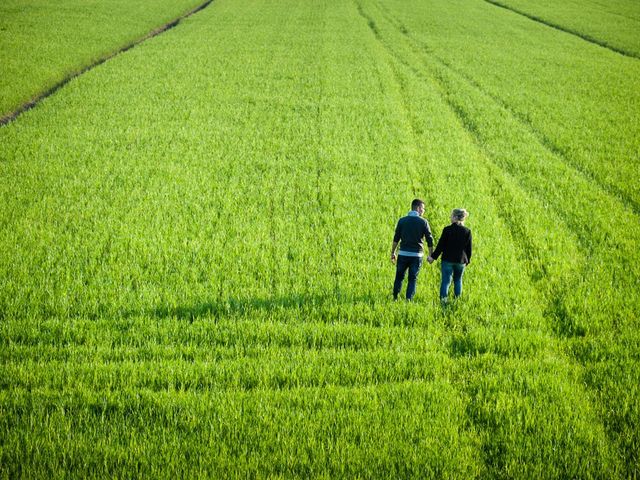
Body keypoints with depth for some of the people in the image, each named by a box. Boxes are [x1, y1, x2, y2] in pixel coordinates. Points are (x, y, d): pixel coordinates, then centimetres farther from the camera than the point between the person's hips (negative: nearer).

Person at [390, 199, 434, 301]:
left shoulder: (402, 220, 1)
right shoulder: (423, 222, -3)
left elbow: (396, 238, 2)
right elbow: (430, 240, -2)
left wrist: (393, 252, 9)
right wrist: (431, 255, 7)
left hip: (403, 254, 1)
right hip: (417, 255, -1)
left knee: (399, 277, 12)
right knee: (413, 279, 7)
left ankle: (395, 298, 10)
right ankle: (409, 299, 2)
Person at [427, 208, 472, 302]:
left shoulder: (447, 229, -9)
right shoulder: (467, 231, -1)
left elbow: (440, 245, -7)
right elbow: (469, 248, 4)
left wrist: (433, 257, 1)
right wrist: (467, 260, 16)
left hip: (448, 259, -3)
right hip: (461, 261, 3)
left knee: (446, 280, -1)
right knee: (458, 280, 19)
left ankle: (443, 298, -13)